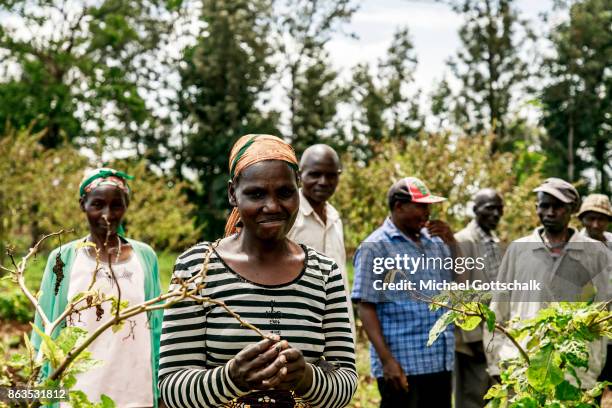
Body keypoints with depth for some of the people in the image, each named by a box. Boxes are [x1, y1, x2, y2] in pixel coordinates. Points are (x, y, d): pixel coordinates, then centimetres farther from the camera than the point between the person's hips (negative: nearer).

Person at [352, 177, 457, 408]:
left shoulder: (435, 241, 12)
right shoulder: (375, 247, -6)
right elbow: (366, 306, -10)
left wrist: (451, 242, 2)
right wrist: (386, 360, -18)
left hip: (440, 362, 6)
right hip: (402, 367, -6)